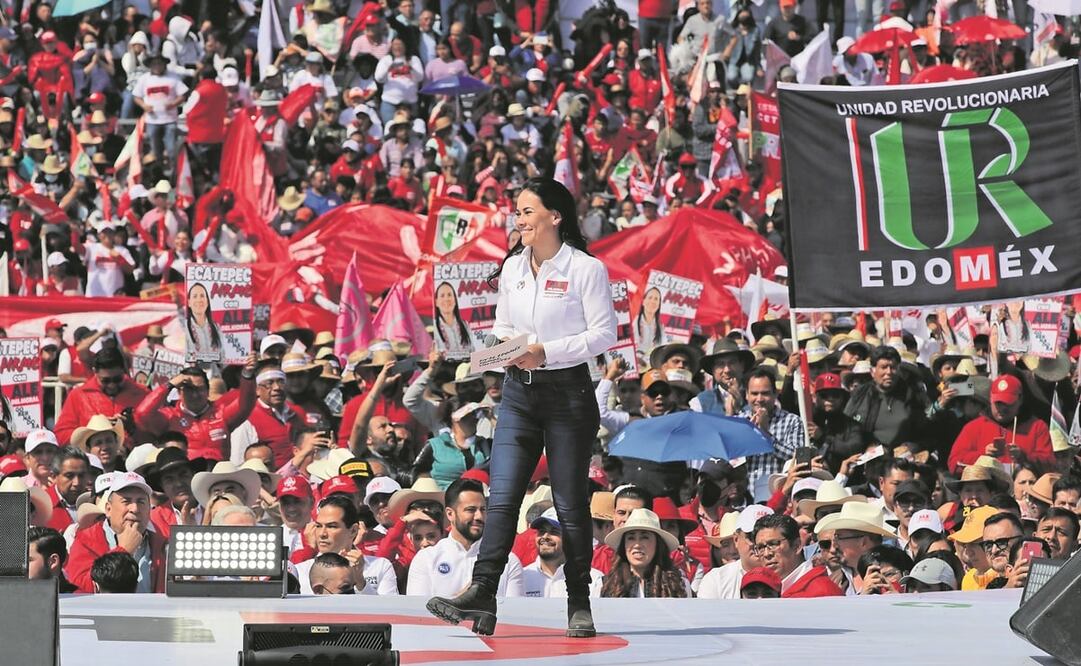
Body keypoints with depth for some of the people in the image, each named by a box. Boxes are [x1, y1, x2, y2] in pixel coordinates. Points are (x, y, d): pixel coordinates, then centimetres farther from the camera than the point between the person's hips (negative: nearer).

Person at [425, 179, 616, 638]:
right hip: (519, 392, 5)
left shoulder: (585, 269, -8)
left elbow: (604, 334, -11)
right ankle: (481, 599, -12)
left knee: (570, 503, 2)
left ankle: (579, 606, 11)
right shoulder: (512, 268, 11)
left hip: (568, 393, -5)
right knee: (502, 496, -5)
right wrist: (508, 346, -4)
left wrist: (546, 352, -18)